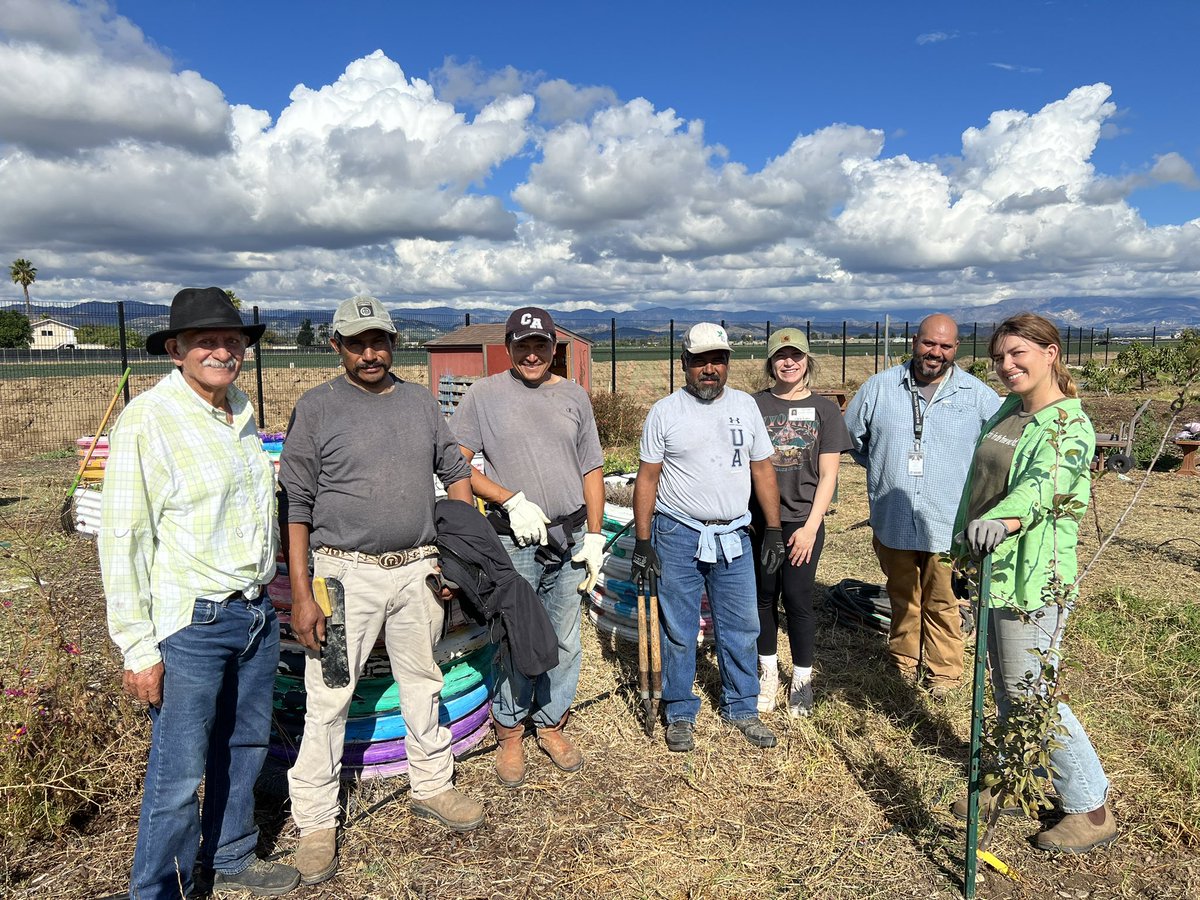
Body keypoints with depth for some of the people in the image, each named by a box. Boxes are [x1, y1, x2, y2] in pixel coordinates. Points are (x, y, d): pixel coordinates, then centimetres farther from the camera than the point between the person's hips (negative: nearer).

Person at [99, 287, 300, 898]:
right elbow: (122, 538, -13)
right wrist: (137, 647, -13)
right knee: (179, 773, 3)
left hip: (255, 613, 7)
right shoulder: (147, 418, -13)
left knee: (244, 748, 19)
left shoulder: (242, 413, 9)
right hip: (190, 623, -7)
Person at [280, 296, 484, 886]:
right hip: (346, 572, -4)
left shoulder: (421, 402, 8)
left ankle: (431, 786, 36)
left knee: (423, 686, 17)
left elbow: (455, 471, 16)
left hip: (418, 569, 4)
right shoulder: (317, 407, -4)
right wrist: (301, 595, -12)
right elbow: (297, 505, -6)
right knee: (329, 699, 1)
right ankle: (316, 822, 19)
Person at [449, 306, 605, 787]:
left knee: (565, 642, 11)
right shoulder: (484, 395, -1)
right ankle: (509, 733, 24)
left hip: (570, 537, 4)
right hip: (516, 541, -3)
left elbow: (591, 470, 11)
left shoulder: (574, 396, 9)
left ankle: (551, 723, 31)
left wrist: (594, 535, 4)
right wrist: (512, 500, -14)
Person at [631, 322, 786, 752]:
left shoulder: (745, 405, 6)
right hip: (678, 536, -3)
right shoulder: (664, 412, -3)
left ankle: (741, 708, 29)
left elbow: (763, 470, 9)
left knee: (740, 628, 11)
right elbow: (647, 479, -3)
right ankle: (680, 713, 23)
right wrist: (642, 541, -7)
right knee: (678, 631, 6)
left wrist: (774, 530, 5)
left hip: (734, 536, 3)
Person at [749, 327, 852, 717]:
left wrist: (811, 527, -8)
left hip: (803, 520, -1)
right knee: (765, 597, 10)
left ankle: (802, 679, 19)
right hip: (759, 519, 2)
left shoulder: (824, 408, 0)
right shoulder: (755, 405, 3)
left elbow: (828, 475, -2)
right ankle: (768, 672, 28)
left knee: (797, 599, 0)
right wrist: (742, 516, -1)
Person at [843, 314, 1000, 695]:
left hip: (947, 524, -2)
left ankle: (944, 671, 26)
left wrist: (968, 479, 3)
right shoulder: (879, 387, 1)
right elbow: (852, 436, 13)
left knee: (942, 604, 7)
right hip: (892, 521, 2)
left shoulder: (977, 395, -3)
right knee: (902, 597, 18)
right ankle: (903, 661, 36)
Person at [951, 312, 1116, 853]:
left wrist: (1001, 519, -54)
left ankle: (1091, 808, 18)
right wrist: (965, 540, 23)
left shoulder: (1069, 424, -16)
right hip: (991, 567, 8)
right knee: (1005, 687, 19)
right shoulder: (1007, 410, 9)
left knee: (1031, 694, 0)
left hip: (1031, 578, -8)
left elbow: (1045, 484, -36)